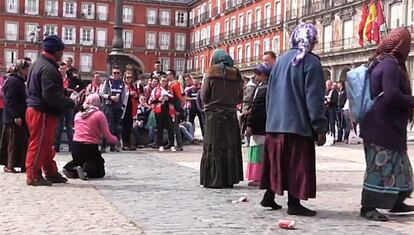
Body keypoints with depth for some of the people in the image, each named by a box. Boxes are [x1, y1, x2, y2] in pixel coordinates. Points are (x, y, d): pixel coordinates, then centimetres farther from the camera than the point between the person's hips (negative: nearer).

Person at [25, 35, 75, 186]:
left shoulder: (39, 63, 16)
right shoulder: (48, 68, -19)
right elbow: (51, 95, -26)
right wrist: (70, 104, -15)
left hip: (36, 109, 11)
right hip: (43, 112, -11)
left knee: (46, 144, 16)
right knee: (39, 144, -4)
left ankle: (51, 173, 25)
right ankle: (33, 176, 3)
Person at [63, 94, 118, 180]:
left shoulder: (78, 114, 10)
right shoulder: (99, 114, -5)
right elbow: (108, 136, -6)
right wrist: (116, 140, 16)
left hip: (76, 147, 5)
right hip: (90, 148, -5)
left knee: (78, 161, 34)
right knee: (100, 172, 14)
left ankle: (71, 168, 1)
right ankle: (86, 170, -17)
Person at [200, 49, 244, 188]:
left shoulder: (212, 75, -7)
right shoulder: (235, 75, 2)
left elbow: (204, 97, -5)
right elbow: (240, 98, 7)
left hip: (214, 115, -3)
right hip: (231, 116, 3)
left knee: (214, 147, 1)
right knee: (230, 147, 10)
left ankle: (213, 180, 2)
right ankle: (229, 179, 14)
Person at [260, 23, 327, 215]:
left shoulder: (281, 60, 10)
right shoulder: (311, 62, -9)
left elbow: (270, 92, 14)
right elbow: (314, 98, -14)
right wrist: (320, 128, -11)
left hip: (275, 123, 7)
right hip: (298, 123, -6)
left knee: (277, 160, 15)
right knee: (297, 163, 0)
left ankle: (269, 196, 20)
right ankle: (294, 203, 3)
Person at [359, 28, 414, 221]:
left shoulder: (379, 62, 13)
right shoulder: (390, 64, -17)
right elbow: (392, 96, -25)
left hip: (387, 125, 10)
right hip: (384, 126, -10)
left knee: (397, 164, 19)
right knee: (381, 165, -3)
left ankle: (396, 202, 30)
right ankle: (368, 207, 4)